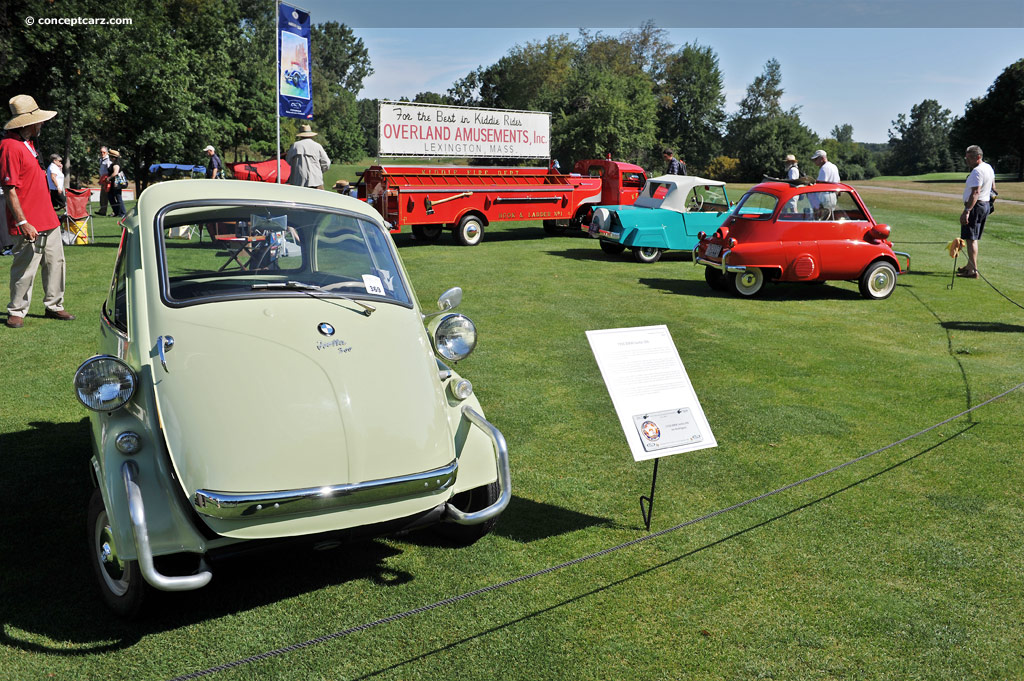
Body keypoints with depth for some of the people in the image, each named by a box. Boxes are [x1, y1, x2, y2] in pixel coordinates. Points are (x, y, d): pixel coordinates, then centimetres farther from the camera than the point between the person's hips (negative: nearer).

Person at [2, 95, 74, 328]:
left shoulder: (28, 142, 14)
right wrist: (23, 223, -21)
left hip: (47, 219, 9)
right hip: (29, 225, -9)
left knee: (55, 262, 13)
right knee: (25, 269, -1)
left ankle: (54, 306, 25)